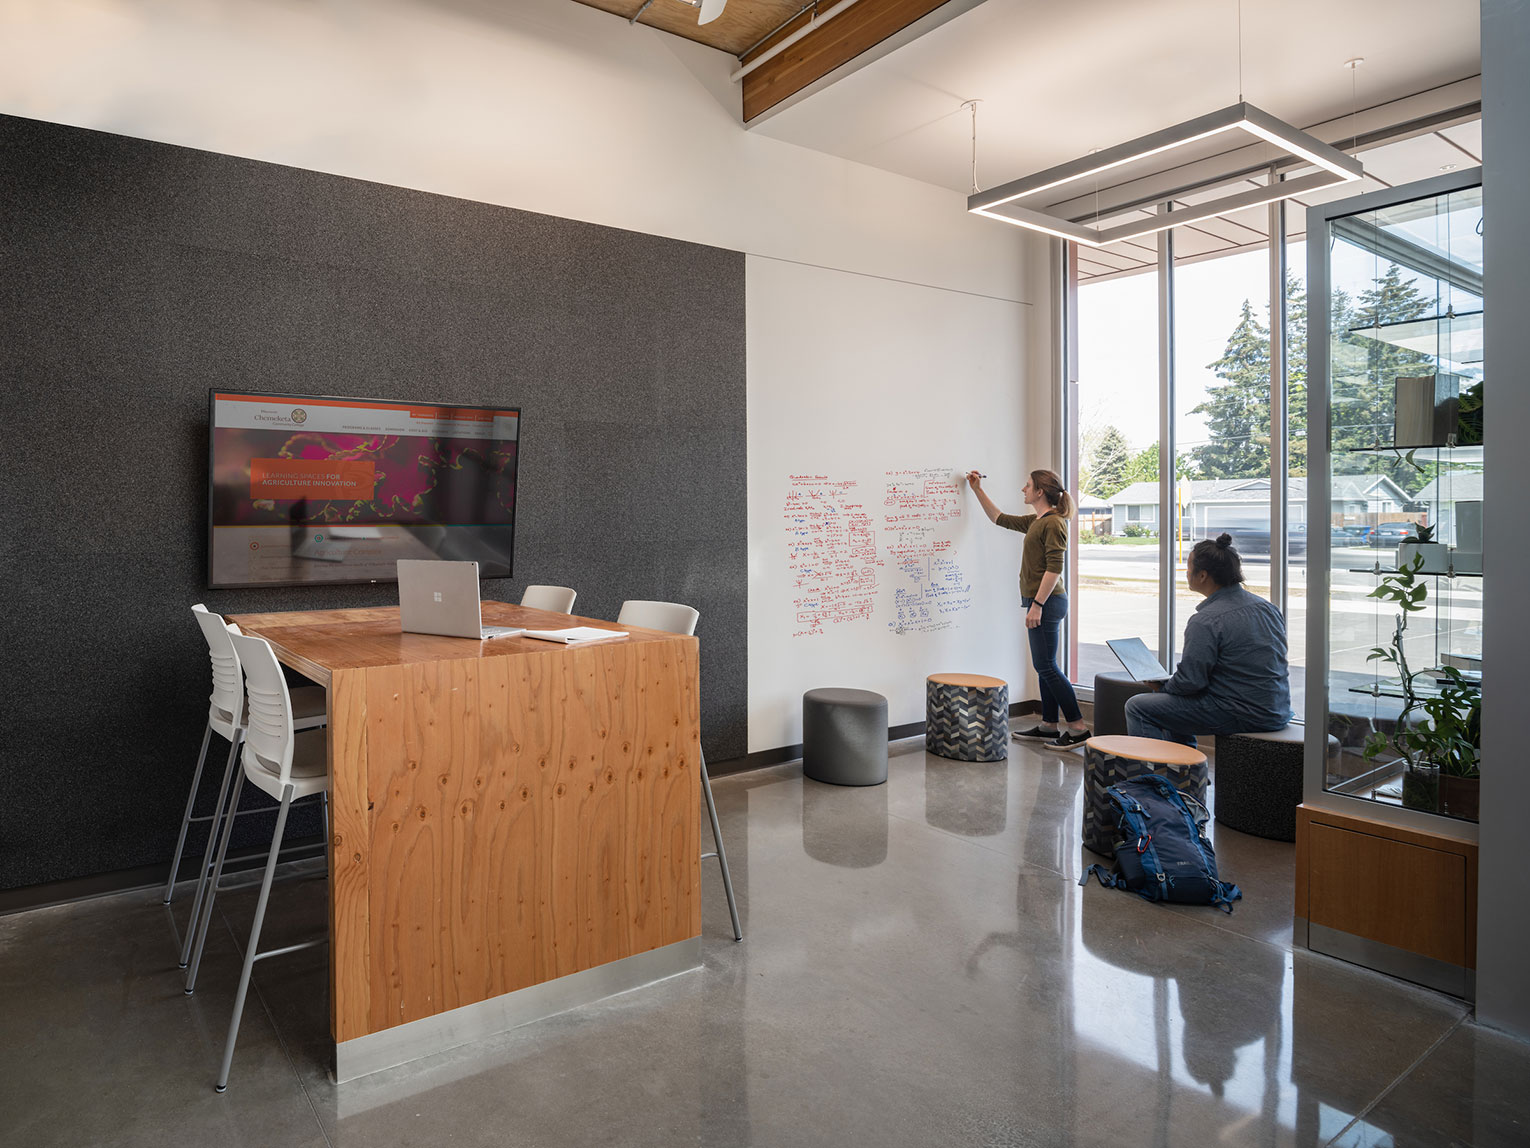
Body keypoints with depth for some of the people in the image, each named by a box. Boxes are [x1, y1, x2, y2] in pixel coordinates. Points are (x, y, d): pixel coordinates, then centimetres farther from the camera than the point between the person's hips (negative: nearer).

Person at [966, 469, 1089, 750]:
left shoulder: (1054, 523, -14)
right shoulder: (1035, 521, 15)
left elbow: (1054, 568, -21)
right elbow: (999, 518, 28)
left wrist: (1037, 605, -23)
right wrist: (977, 490, 27)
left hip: (1047, 602, -10)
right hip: (1040, 602, 10)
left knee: (1046, 666, -8)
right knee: (1045, 666, 13)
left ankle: (1078, 729, -3)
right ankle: (1049, 726, 20)